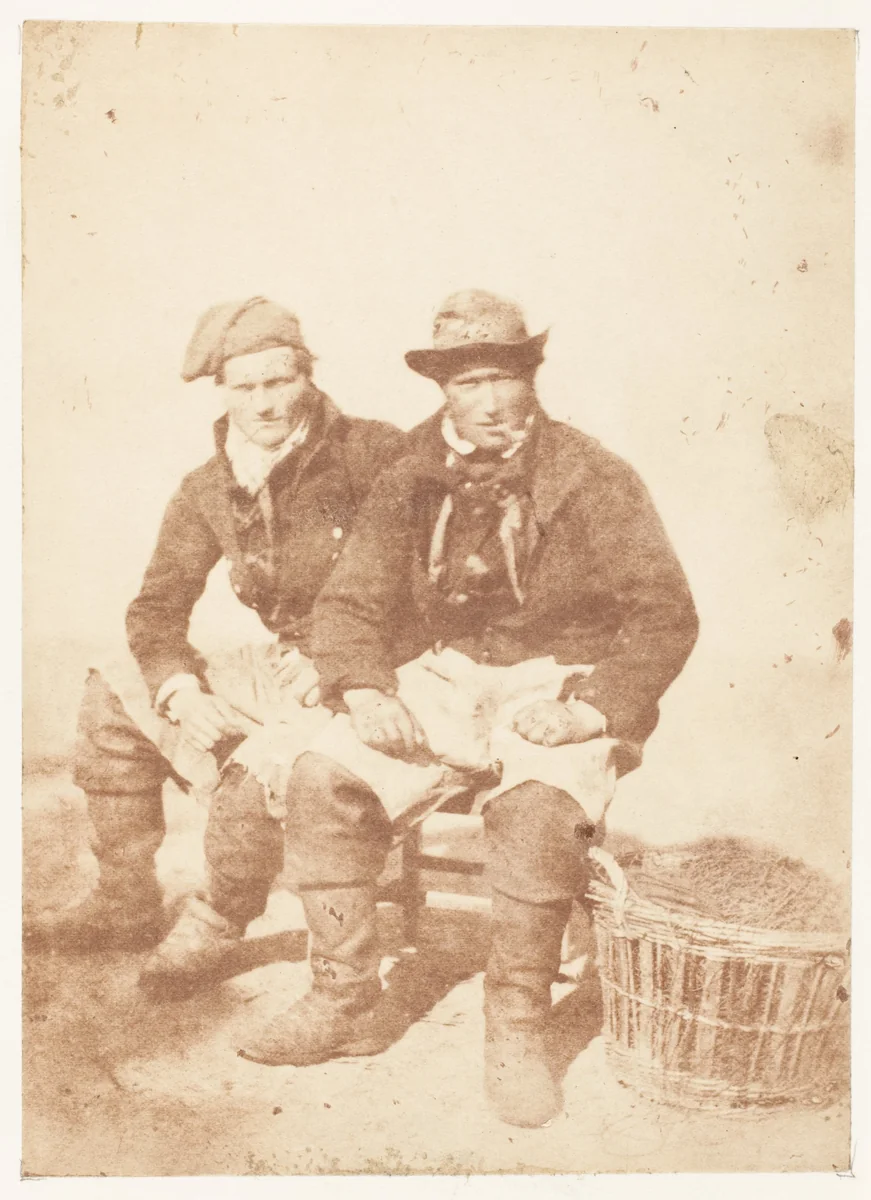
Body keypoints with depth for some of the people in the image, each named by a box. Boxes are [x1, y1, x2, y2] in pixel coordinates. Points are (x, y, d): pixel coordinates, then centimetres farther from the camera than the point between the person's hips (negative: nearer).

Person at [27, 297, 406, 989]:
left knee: (262, 770, -31)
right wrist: (181, 690, -13)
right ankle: (128, 901, 14)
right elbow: (157, 607, 7)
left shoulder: (369, 453, -14)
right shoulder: (209, 490, 4)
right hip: (280, 667, 7)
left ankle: (219, 921, 1)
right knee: (113, 699, 3)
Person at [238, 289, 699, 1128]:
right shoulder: (410, 485, 6)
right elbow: (350, 601, 7)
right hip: (439, 682, 4)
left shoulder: (595, 484, -6)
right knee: (323, 777, -17)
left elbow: (665, 616, -7)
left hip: (557, 689, -3)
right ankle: (345, 1003, -3)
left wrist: (593, 711, -20)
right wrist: (364, 691, -12)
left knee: (538, 806, -34)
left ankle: (517, 1028, -14)